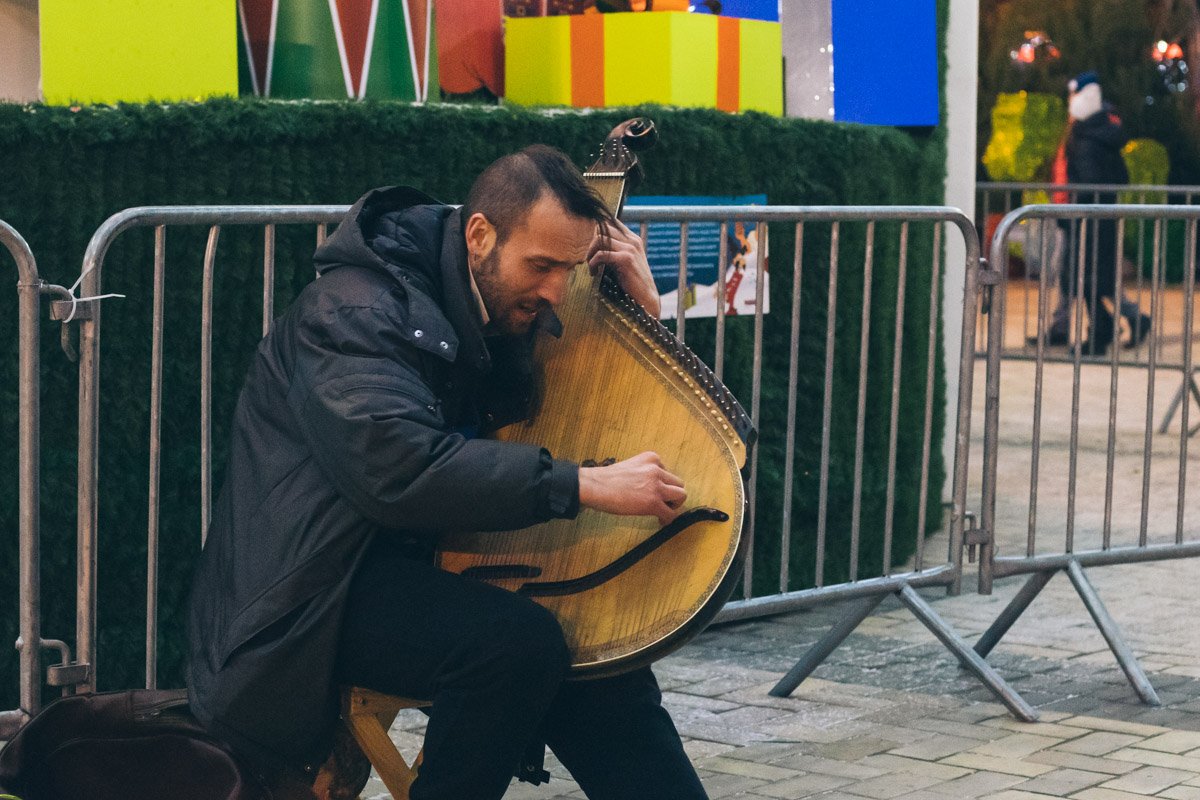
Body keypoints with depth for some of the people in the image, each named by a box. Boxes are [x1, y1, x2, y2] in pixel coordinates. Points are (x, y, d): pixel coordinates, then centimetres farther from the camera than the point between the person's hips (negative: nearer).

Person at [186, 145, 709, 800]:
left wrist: (640, 311, -1)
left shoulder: (509, 311, 9)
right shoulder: (356, 309, -17)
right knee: (518, 639, -29)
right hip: (319, 592, -8)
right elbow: (398, 465, -34)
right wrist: (586, 486, -35)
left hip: (427, 563, 8)